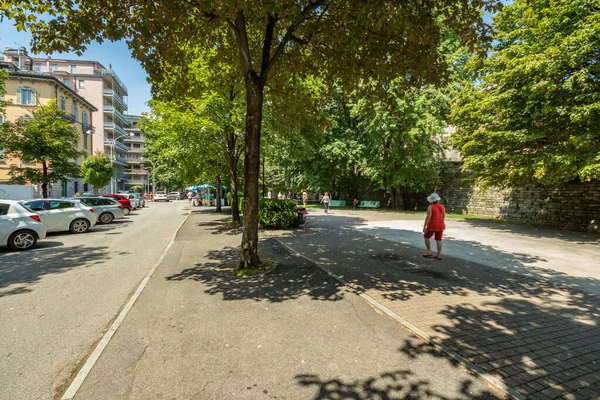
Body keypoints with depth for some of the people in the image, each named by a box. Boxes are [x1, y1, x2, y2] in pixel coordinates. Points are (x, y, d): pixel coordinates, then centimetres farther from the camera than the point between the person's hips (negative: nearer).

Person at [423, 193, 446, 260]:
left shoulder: (430, 207, -14)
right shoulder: (442, 207, 2)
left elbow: (428, 217, -20)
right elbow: (443, 217, 9)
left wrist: (424, 226, -16)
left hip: (432, 226, -5)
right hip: (440, 226, 5)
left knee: (426, 237, 14)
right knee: (438, 240, 10)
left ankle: (429, 252, 11)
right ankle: (439, 255, 9)